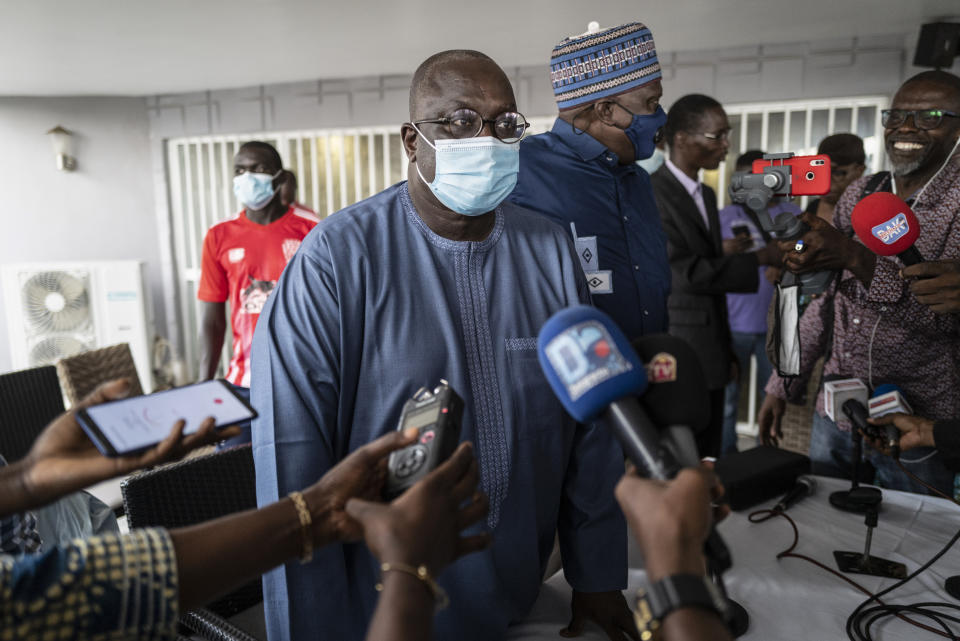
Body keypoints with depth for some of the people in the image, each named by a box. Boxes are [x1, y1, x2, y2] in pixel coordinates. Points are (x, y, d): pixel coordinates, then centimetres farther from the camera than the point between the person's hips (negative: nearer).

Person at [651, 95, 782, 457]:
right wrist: (762, 257, -13)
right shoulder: (651, 193, -14)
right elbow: (688, 274, -20)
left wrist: (726, 351, 20)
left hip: (710, 355, 8)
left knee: (708, 463, 15)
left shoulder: (707, 195, 14)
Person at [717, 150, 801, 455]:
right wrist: (724, 252, -19)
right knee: (726, 396, 2)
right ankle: (724, 459, 13)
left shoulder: (793, 215, 8)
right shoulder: (726, 216, 6)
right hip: (733, 323, -1)